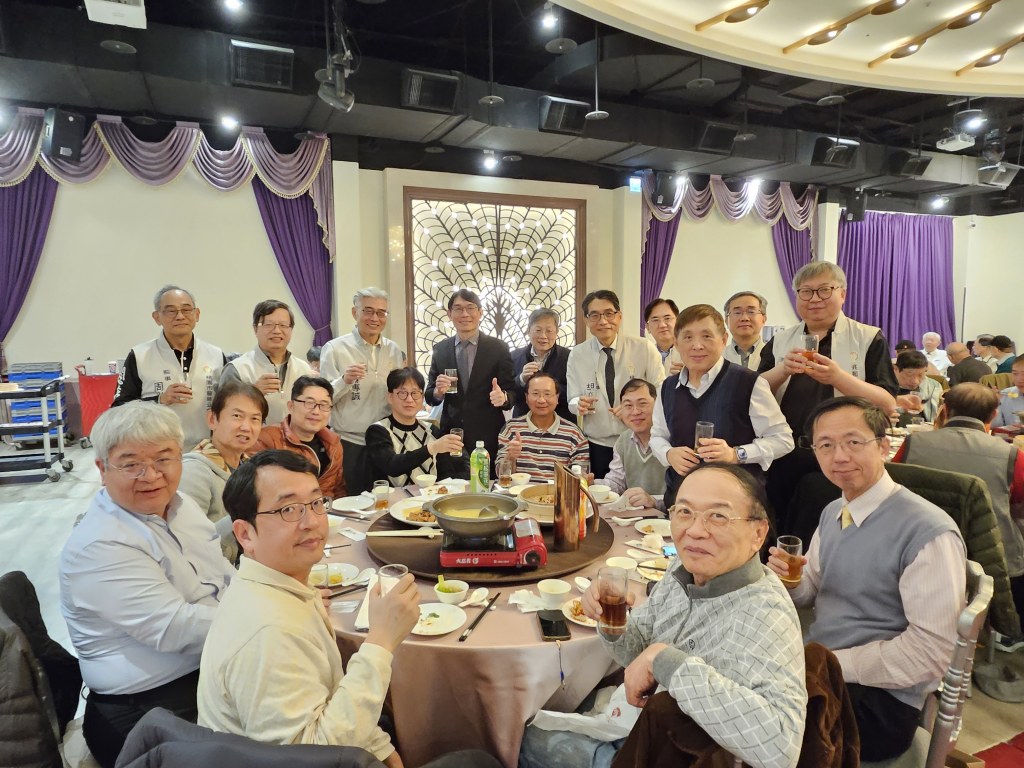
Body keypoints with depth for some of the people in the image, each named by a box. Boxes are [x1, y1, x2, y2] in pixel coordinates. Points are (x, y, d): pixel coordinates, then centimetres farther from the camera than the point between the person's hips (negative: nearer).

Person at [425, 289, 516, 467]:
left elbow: (512, 392, 0)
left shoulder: (499, 348, -1)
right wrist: (438, 391, -13)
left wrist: (503, 397, -21)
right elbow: (430, 396, 8)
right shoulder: (440, 349, 6)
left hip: (488, 437, -2)